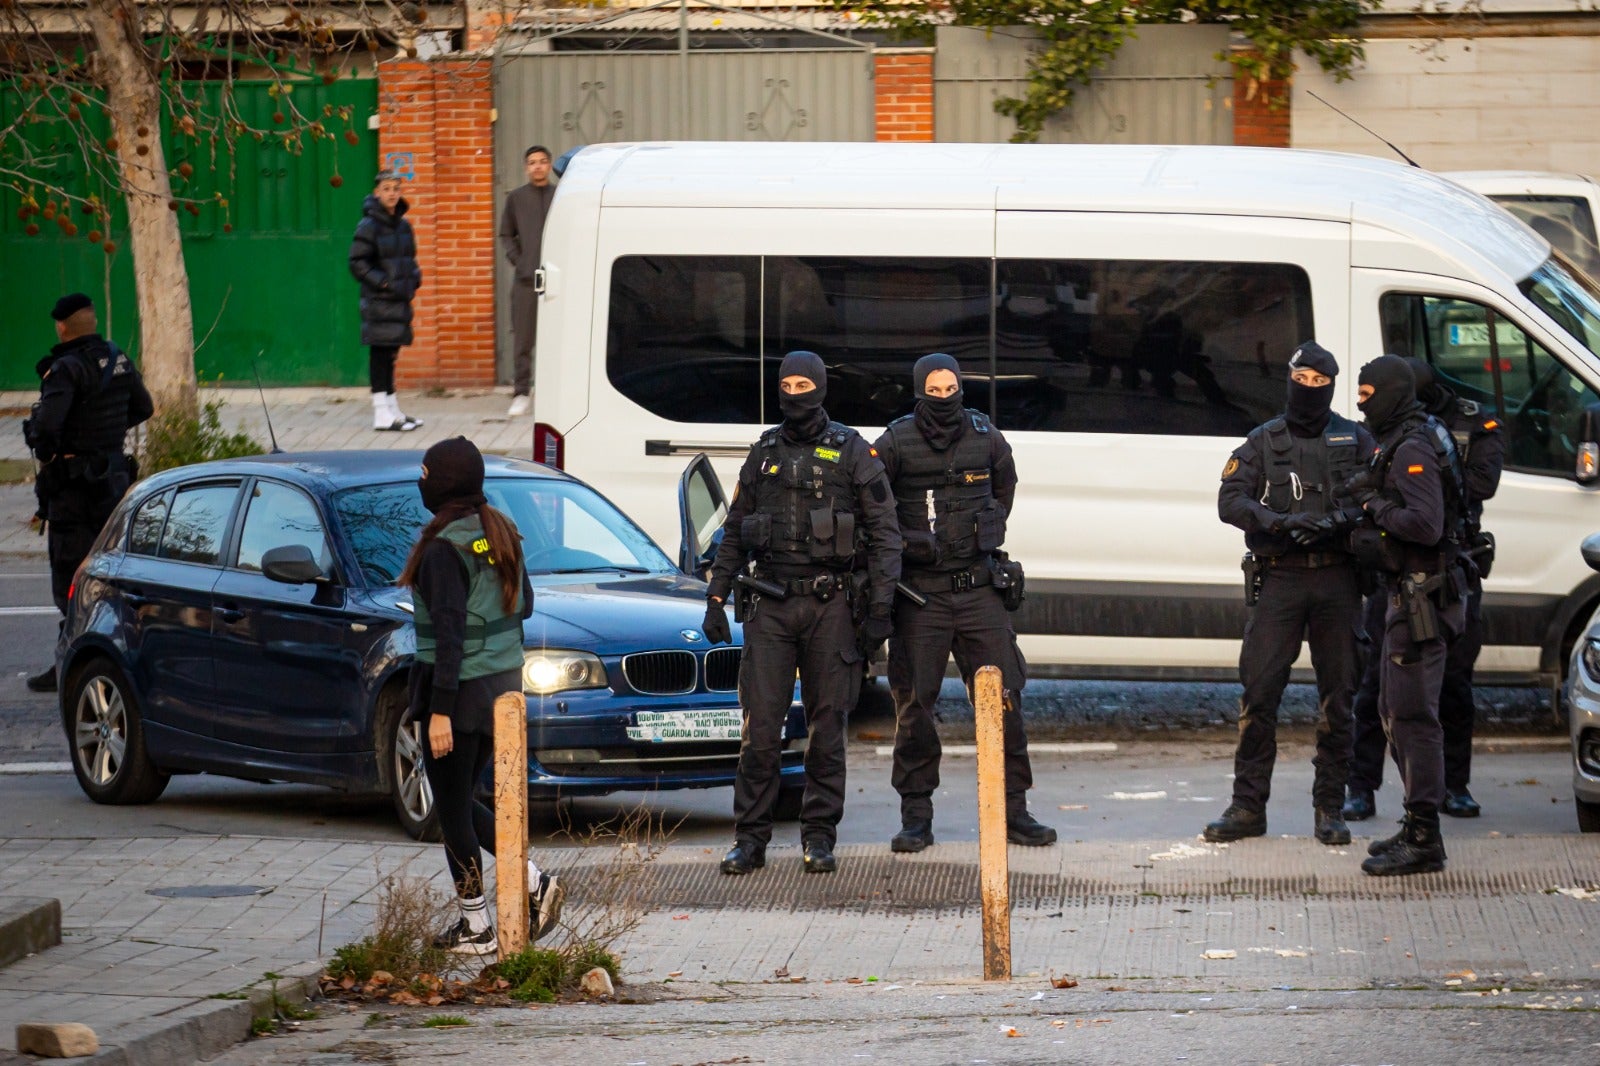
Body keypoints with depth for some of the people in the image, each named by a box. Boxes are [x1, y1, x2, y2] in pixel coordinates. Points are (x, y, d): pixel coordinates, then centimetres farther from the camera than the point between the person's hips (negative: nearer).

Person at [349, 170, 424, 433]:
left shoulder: (403, 225, 12)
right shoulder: (369, 226, -10)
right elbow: (357, 263, -12)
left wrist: (414, 277, 6)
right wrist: (383, 283, -19)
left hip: (400, 300, 8)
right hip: (378, 300, -8)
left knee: (390, 353, 14)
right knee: (380, 352, -7)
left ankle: (393, 411, 21)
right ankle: (382, 415, -7)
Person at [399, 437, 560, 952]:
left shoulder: (444, 548, -18)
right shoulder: (501, 534, 7)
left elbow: (449, 633, -22)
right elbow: (524, 605, 16)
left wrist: (440, 710, -22)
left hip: (461, 689, -8)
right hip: (503, 684, 8)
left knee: (452, 808, 3)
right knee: (463, 801, 20)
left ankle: (475, 928, 7)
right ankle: (535, 881, 10)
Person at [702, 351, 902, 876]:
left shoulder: (853, 452, 2)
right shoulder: (763, 453, 12)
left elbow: (884, 533, 0)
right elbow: (734, 532, 18)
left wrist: (879, 609, -7)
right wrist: (716, 599, 10)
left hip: (829, 602, -2)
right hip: (769, 605, 2)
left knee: (826, 726, 2)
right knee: (760, 726, -4)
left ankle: (820, 838, 9)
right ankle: (750, 839, 0)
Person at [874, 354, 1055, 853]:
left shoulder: (985, 437, 6)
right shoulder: (896, 442, -4)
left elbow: (1005, 485, 26)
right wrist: (896, 542, 0)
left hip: (979, 587, 2)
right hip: (920, 592, -2)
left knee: (1003, 698, -1)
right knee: (913, 703, 0)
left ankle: (1013, 810, 5)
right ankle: (916, 817, 8)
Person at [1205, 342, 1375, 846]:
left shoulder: (1355, 441, 9)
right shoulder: (1264, 441, 9)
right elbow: (1231, 499, -2)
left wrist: (1334, 522, -19)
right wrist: (1279, 522, -19)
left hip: (1337, 581, 1)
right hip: (1279, 578, 0)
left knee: (1338, 695, 3)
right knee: (1259, 691, -5)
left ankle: (1330, 808, 10)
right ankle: (1248, 807, 0)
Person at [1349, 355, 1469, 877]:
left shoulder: (1412, 450, -17)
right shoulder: (1398, 443, 15)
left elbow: (1426, 524, -28)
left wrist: (1375, 508, -15)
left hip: (1421, 596, -11)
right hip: (1406, 593, 11)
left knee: (1412, 715, -10)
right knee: (1394, 712, 17)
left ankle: (1423, 841, -9)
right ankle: (1417, 828, 25)